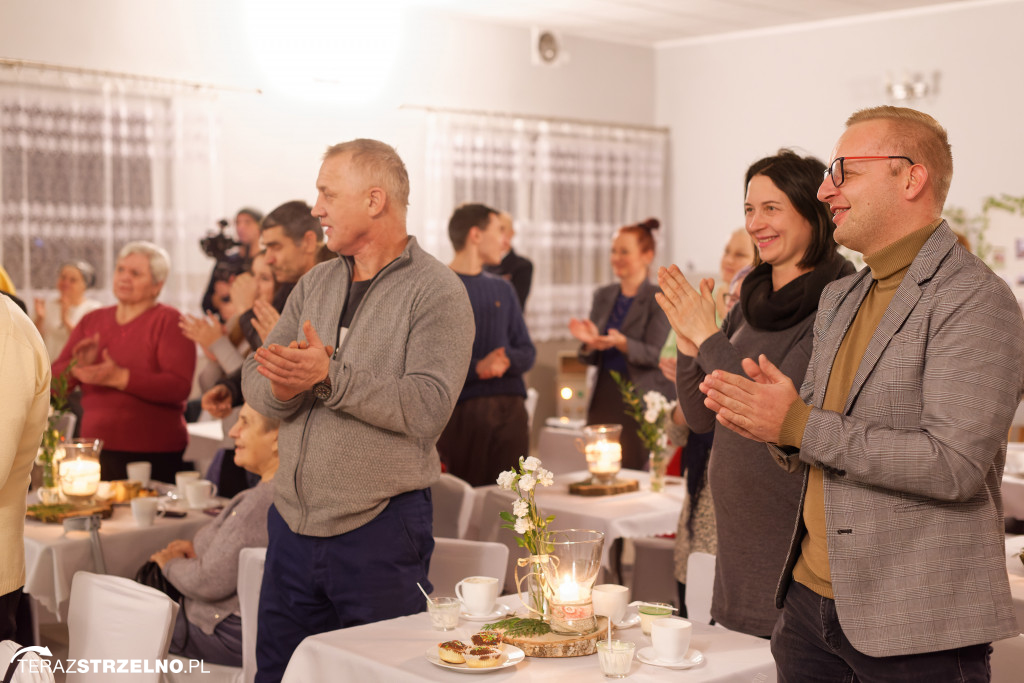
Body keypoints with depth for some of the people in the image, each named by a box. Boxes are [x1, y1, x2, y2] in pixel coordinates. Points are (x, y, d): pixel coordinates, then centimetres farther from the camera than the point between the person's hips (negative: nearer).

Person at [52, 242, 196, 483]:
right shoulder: (91, 322, 13)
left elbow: (180, 387, -17)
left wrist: (120, 377, -24)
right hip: (96, 451, 5)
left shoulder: (168, 321, -4)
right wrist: (77, 366, -11)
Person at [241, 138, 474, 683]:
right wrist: (284, 386, -19)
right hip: (293, 522, 6)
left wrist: (329, 377, -26)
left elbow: (426, 408, -21)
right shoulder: (315, 284, 11)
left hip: (378, 530, -6)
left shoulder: (436, 292, -9)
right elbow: (254, 380, 4)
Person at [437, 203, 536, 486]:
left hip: (510, 408, 5)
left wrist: (507, 359, -6)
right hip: (461, 409, -5)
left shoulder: (502, 289, 19)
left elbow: (527, 352, 16)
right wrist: (476, 368, -20)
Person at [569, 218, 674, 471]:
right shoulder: (603, 296, 12)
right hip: (604, 398, 5)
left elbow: (654, 355, -11)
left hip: (642, 400, -5)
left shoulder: (659, 299, -3)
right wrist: (590, 342, -8)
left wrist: (621, 342, -27)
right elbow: (591, 359, 14)